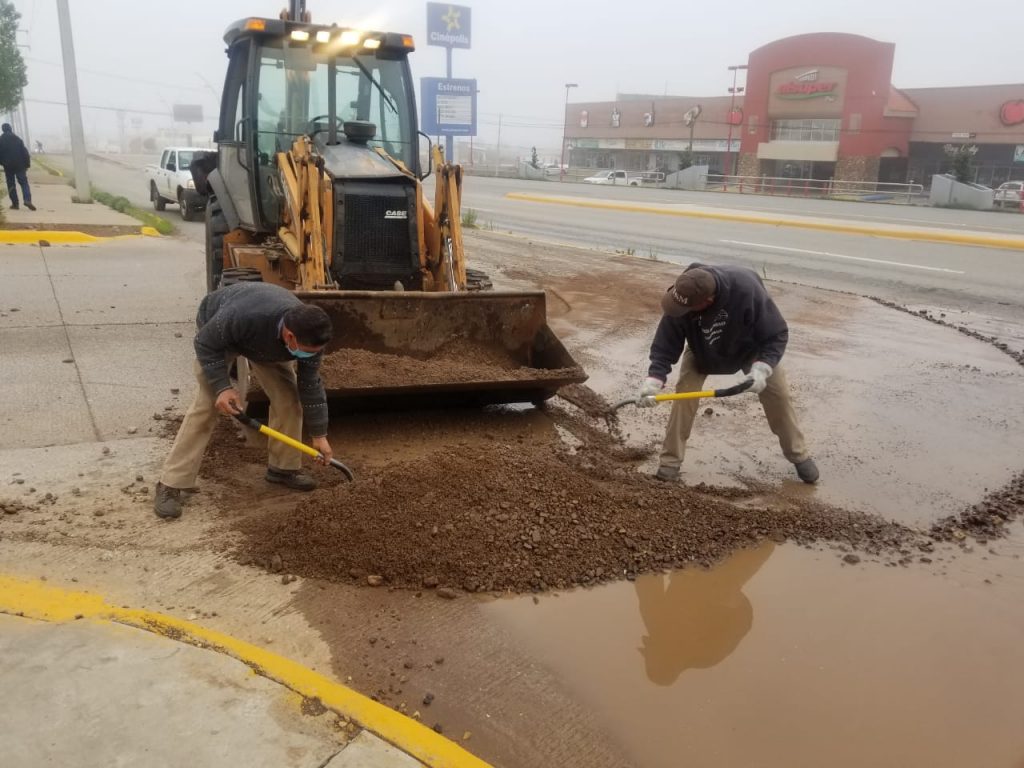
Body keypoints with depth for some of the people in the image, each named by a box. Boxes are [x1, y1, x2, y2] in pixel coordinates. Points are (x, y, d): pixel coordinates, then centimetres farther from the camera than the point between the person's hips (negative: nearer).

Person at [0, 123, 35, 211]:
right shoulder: (17, 138, 3)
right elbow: (25, 152, -2)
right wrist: (27, 163, 1)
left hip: (8, 166, 0)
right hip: (20, 165, 1)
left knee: (11, 184, 8)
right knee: (24, 182, 0)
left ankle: (15, 203, 4)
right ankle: (28, 200, -22)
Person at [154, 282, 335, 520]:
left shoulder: (309, 335, -31)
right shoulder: (242, 316, -47)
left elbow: (311, 385, -16)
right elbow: (206, 344, -27)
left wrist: (319, 435, -10)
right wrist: (222, 387, -36)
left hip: (269, 342, 4)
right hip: (217, 331, -4)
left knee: (289, 398, -8)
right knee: (206, 405, -14)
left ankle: (283, 467, 11)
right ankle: (170, 485, -9)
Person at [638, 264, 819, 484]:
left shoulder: (746, 289, -44)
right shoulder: (680, 300, -38)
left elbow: (777, 334, -32)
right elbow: (665, 346, -29)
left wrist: (762, 368, -45)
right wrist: (654, 379, -43)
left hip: (751, 347, 0)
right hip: (702, 352, 1)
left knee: (778, 394, -1)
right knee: (685, 393, -16)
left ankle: (799, 456, 20)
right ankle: (671, 459, -2)